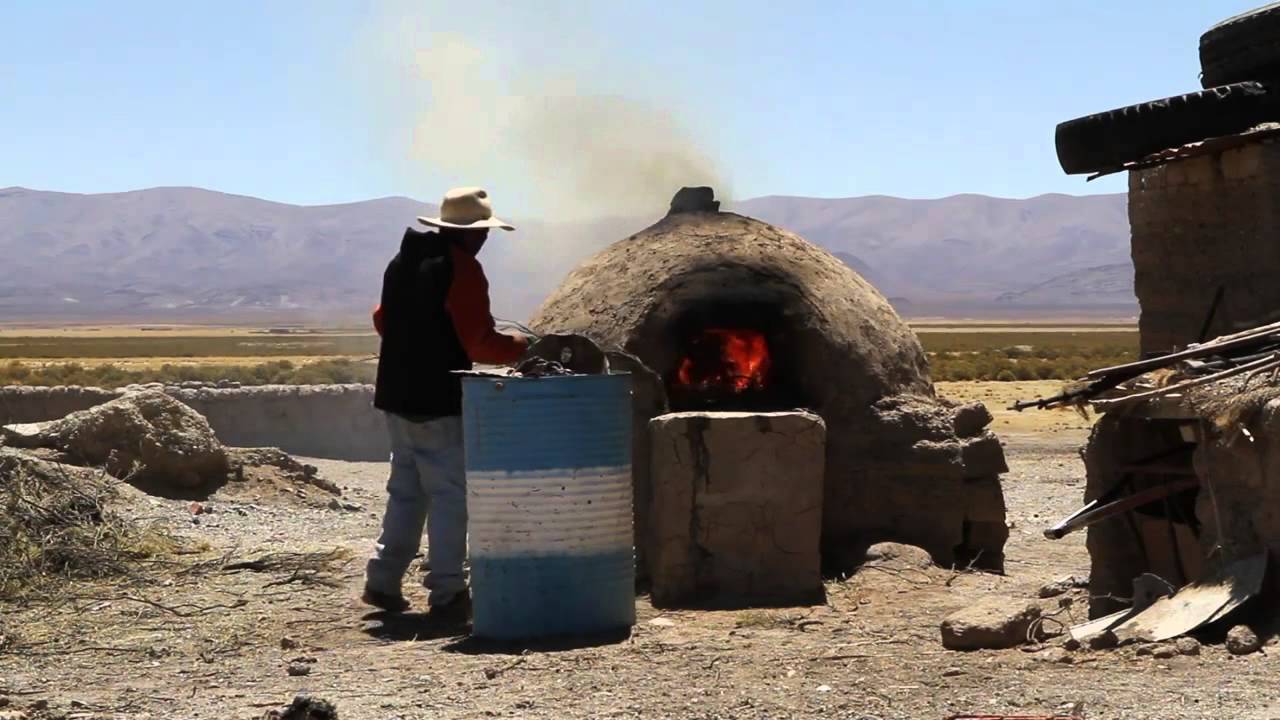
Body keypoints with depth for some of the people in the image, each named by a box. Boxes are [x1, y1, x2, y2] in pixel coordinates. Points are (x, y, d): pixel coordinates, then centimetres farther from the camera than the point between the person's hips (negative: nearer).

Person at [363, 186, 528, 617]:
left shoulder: (402, 262, 12)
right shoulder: (461, 270, -14)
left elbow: (382, 321, 22)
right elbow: (480, 343, -18)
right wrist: (524, 349, -4)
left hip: (398, 396, 8)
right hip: (440, 402, -8)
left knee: (406, 490, 17)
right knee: (449, 493, -1)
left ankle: (383, 579, 15)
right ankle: (446, 590, 0)